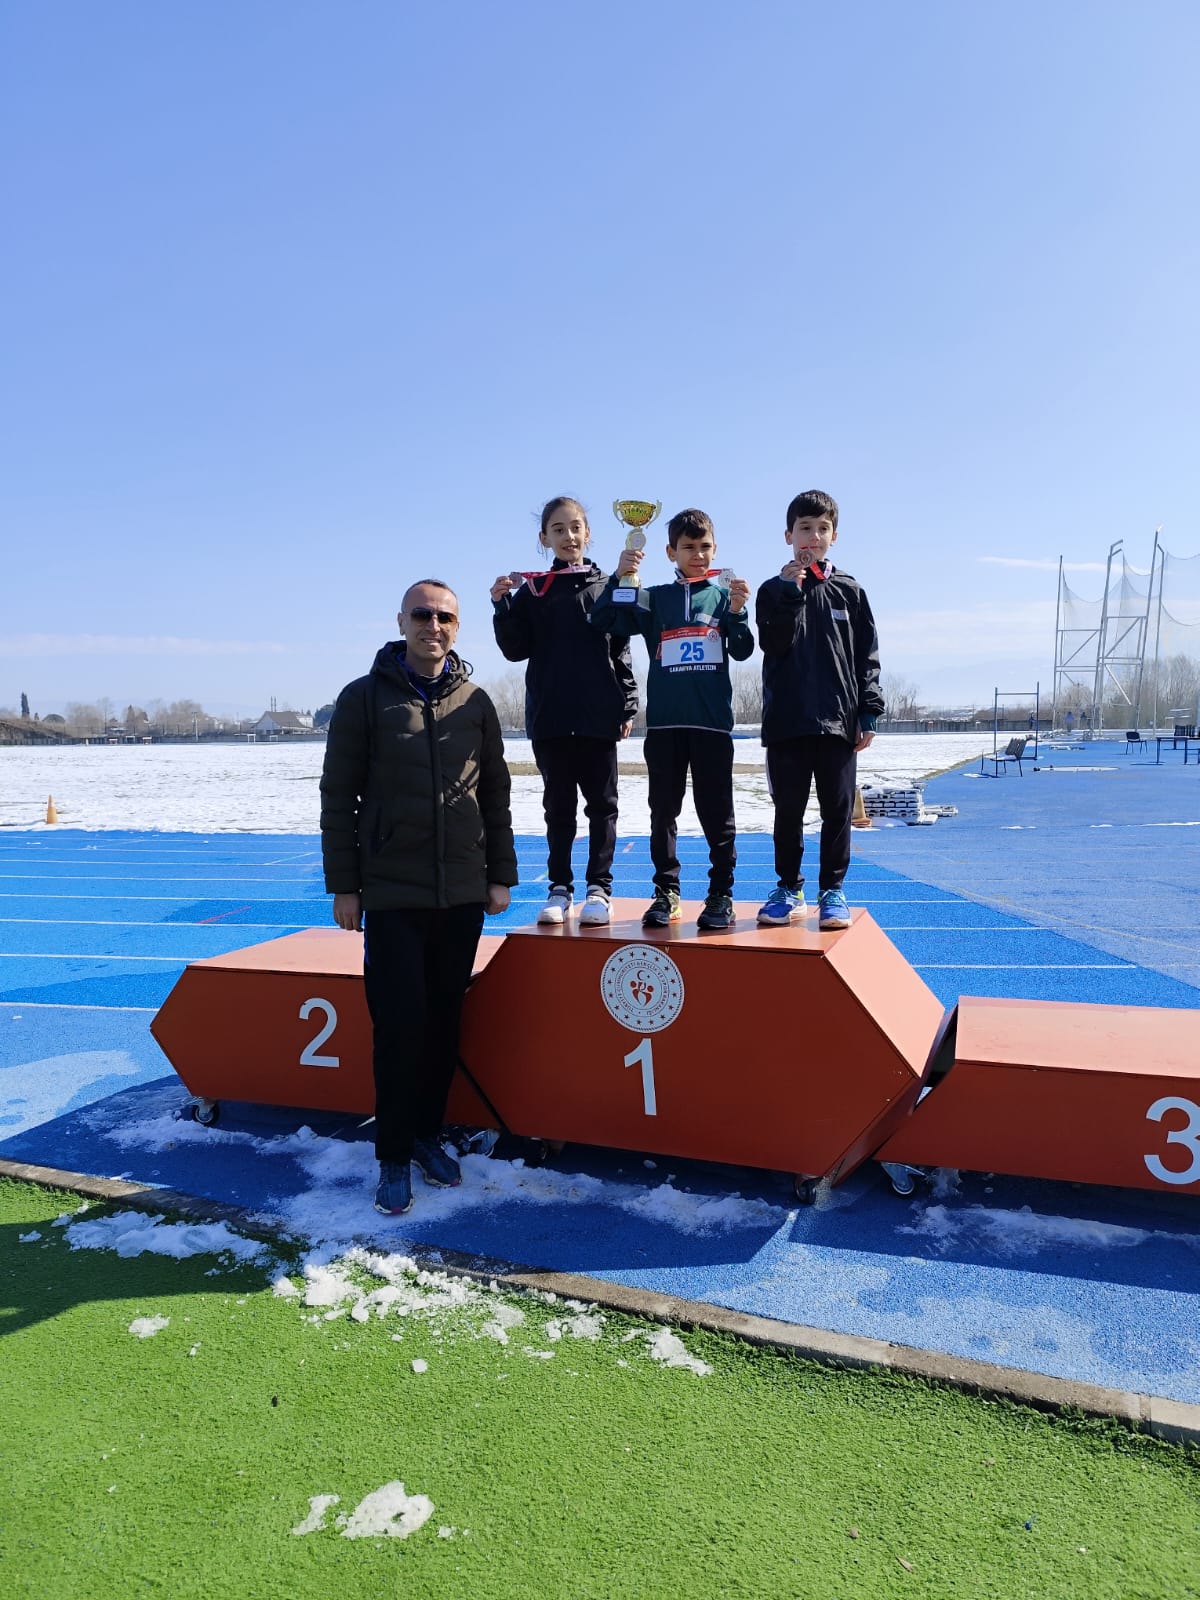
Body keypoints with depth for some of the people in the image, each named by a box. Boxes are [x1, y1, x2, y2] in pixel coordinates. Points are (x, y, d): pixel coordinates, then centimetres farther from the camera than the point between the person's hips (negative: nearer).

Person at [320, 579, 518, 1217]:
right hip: (392, 894, -3)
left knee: (445, 1020, 10)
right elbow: (338, 797, 0)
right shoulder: (365, 698, -1)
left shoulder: (475, 703, 7)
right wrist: (343, 884, -3)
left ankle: (428, 1133, 27)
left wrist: (501, 875, 8)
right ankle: (393, 1156, 13)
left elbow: (495, 795, 11)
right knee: (400, 1024, -3)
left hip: (462, 894, 3)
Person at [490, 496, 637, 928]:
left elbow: (620, 651, 4)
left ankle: (599, 888, 12)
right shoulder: (531, 591, 6)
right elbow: (515, 650, 3)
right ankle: (560, 888, 15)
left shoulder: (606, 587, 4)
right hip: (550, 717, 1)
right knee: (558, 805, 8)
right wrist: (503, 606, -10)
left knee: (601, 803, 5)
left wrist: (627, 705, 0)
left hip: (599, 715, -1)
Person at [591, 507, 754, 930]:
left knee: (716, 812, 3)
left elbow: (742, 651, 2)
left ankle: (721, 894, 12)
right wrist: (620, 577, -12)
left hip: (713, 719, -1)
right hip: (664, 720, 1)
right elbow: (603, 622, -1)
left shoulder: (723, 594, 8)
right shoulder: (654, 599, 8)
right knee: (663, 811, 6)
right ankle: (666, 891, 16)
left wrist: (737, 611, -14)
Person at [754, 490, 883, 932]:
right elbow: (773, 645, -7)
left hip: (839, 720, 1)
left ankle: (833, 890, 14)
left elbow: (867, 656, 7)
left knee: (838, 810, 3)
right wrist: (790, 593, -14)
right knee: (788, 810, 5)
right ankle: (789, 888, 18)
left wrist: (869, 713, 0)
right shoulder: (774, 590, 8)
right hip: (787, 719, 0)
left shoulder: (849, 591, 10)